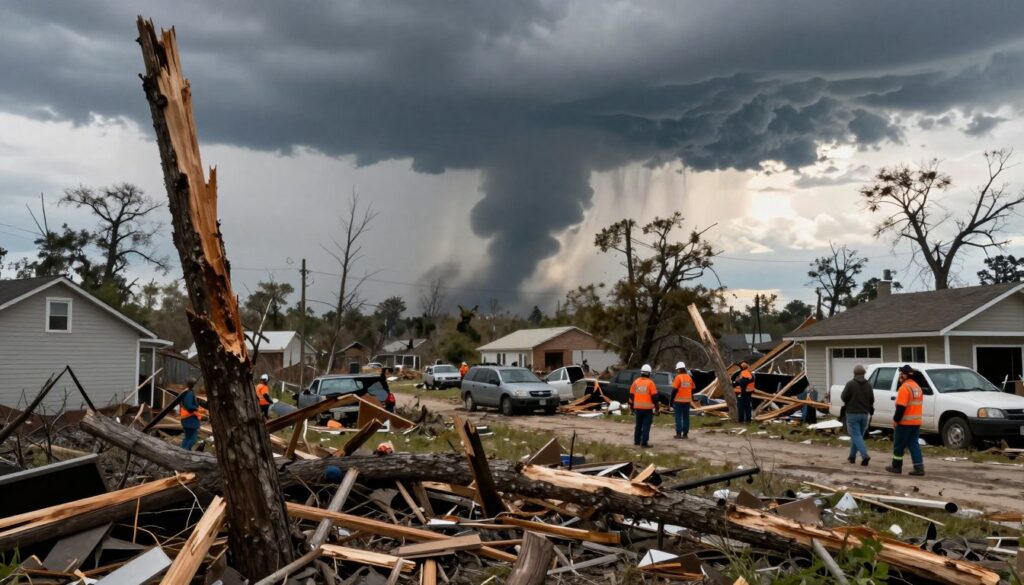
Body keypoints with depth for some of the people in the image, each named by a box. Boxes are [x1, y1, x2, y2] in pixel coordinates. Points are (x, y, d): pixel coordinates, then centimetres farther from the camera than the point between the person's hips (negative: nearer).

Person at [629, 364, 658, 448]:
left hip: (637, 407, 4)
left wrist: (631, 405, 18)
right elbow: (654, 396, -9)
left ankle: (637, 441, 23)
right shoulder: (650, 383, -9)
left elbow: (631, 395, 9)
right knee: (646, 426, -2)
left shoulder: (636, 382, 4)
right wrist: (656, 405, 2)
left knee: (638, 425, 17)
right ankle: (644, 443, -6)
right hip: (648, 408, -4)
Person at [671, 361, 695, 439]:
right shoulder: (689, 377, 8)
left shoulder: (678, 377, -10)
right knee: (686, 417, 9)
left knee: (678, 417, -2)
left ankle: (679, 433, -4)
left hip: (679, 400, -5)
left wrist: (671, 400, -7)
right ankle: (685, 434, 10)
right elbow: (692, 389, 13)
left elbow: (675, 390, -12)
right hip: (687, 400, 5)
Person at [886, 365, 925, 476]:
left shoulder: (905, 387, -15)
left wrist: (895, 419, -15)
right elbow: (918, 404, 19)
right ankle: (919, 468, 0)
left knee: (899, 445, 5)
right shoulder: (917, 387, 13)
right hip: (916, 422, 8)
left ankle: (896, 466, 14)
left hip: (905, 422, -8)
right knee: (914, 444, 9)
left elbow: (901, 407, -21)